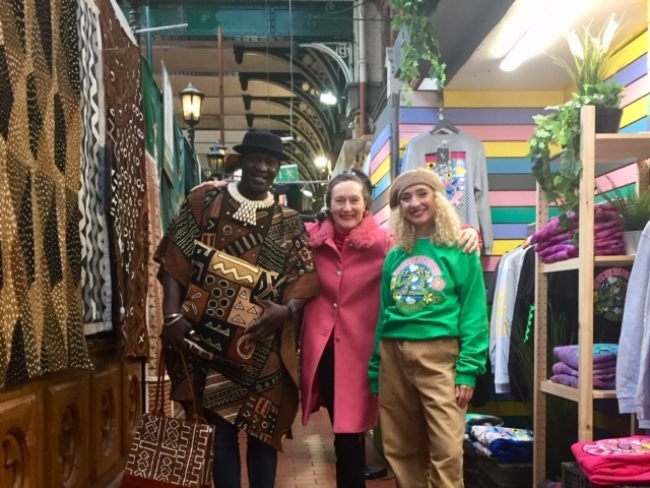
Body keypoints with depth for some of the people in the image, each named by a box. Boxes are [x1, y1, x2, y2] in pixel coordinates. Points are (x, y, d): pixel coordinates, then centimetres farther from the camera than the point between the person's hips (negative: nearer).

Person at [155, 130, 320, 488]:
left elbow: (305, 279, 3)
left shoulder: (288, 223, 9)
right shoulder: (203, 202, 4)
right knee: (219, 428, 3)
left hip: (264, 346, 2)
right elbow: (174, 262, -2)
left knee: (263, 430, 8)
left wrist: (287, 310, -19)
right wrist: (172, 316, -15)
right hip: (208, 338, -1)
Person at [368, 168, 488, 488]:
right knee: (401, 450, 11)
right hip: (394, 357, 5)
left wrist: (468, 369, -14)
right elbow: (382, 313, 14)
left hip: (440, 357, -5)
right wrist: (374, 368, 10)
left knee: (447, 452, -7)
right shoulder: (395, 255, 13)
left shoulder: (460, 250, 0)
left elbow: (474, 313, -5)